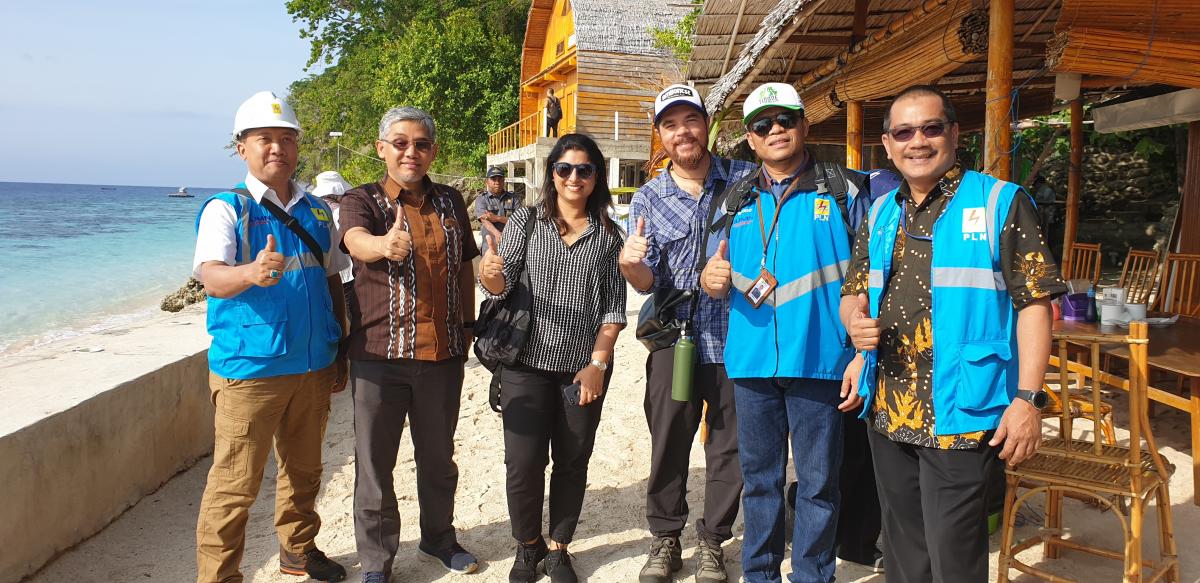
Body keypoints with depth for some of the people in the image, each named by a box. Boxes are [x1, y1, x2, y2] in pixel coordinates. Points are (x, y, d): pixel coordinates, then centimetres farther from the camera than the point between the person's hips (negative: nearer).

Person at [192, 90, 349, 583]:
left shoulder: (316, 210, 10)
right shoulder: (225, 209, -6)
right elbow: (211, 276, -22)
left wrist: (341, 353, 13)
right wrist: (249, 273, -44)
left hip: (314, 366, 6)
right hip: (249, 369, -5)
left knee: (304, 470, 19)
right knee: (234, 485, -2)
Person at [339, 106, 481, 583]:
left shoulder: (450, 202, 9)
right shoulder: (362, 200, -3)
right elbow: (356, 240, -26)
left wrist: (466, 328, 14)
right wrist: (384, 244, -49)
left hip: (443, 355, 3)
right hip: (380, 353, -3)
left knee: (438, 457, 18)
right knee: (375, 464, 6)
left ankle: (438, 538, 39)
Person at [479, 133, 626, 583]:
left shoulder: (608, 234, 5)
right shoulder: (526, 221, 3)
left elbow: (614, 306, 3)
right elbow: (500, 285, -5)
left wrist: (598, 364, -6)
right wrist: (490, 271, -29)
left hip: (585, 368, 1)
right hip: (527, 364, -1)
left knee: (572, 462, 9)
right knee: (523, 463, -1)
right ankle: (528, 545, 22)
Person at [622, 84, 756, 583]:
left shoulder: (746, 179, 0)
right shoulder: (647, 199, 4)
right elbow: (650, 284, -1)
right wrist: (630, 264, -25)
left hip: (735, 336, -1)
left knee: (729, 447, 9)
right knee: (668, 444, 9)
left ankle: (713, 541, 26)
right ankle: (665, 537, 27)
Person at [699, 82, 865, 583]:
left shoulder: (843, 189, 0)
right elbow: (725, 274, 20)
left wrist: (862, 357, -8)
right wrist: (711, 279, -4)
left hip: (818, 360, -3)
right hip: (751, 361, 4)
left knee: (818, 482, 6)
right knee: (759, 477, 14)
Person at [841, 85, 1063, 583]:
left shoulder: (1001, 203, -3)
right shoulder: (880, 215, 12)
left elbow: (1034, 303, -7)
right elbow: (852, 295, 17)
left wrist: (1027, 398, -14)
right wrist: (856, 322, -7)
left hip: (961, 416, -5)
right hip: (887, 414, 6)